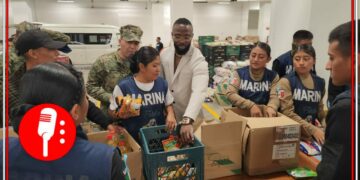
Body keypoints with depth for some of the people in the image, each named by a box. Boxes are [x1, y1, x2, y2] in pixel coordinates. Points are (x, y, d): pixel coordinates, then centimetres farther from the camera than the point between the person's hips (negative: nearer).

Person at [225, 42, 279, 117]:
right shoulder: (239, 73, 4)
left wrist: (271, 107, -29)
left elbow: (275, 96, -6)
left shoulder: (273, 76, 6)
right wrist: (251, 105, -20)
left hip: (263, 115, 1)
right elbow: (230, 93, -9)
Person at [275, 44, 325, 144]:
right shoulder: (286, 81, -7)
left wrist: (321, 128, 5)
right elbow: (288, 113, -14)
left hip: (314, 133, 4)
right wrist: (312, 129, -19)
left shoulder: (320, 82, 9)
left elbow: (320, 109, 19)